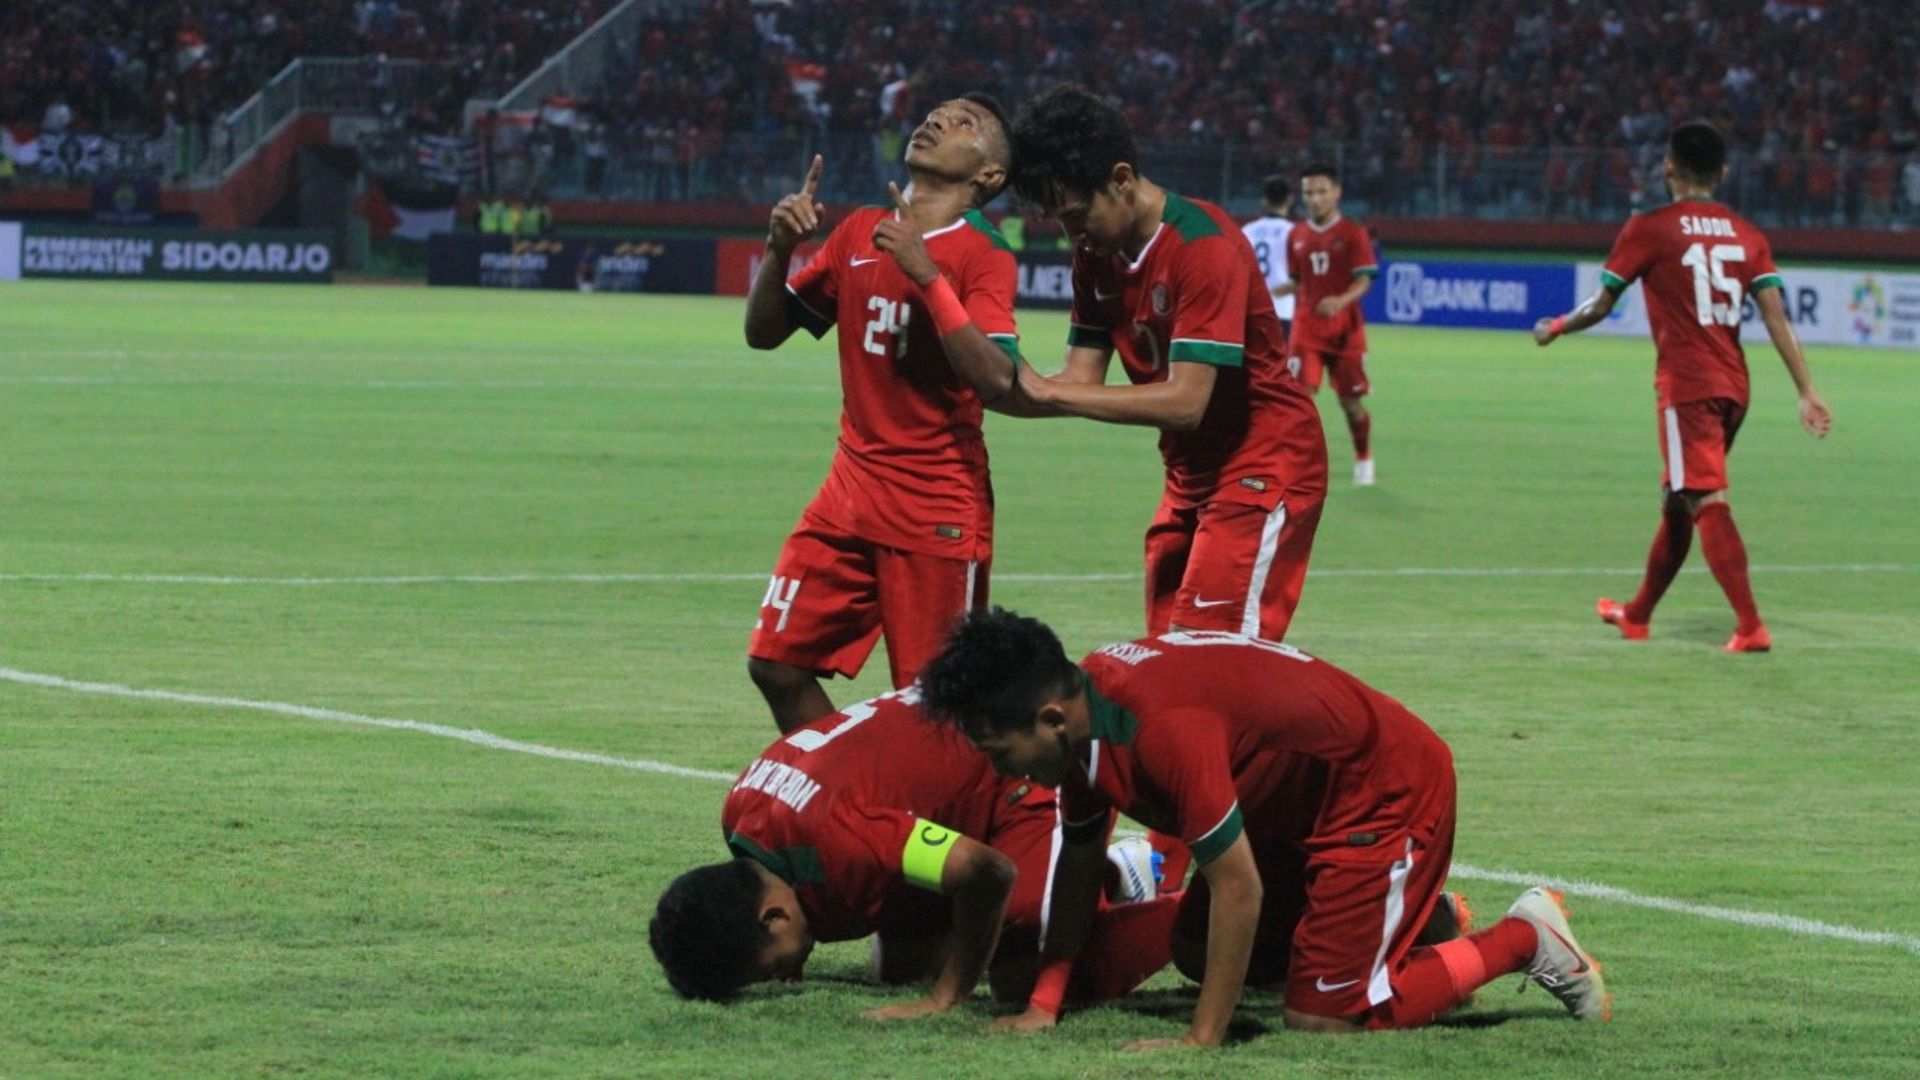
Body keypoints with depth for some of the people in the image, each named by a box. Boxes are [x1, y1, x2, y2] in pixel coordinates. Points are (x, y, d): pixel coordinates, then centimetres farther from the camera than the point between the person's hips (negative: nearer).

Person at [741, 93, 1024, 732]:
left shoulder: (984, 257, -7)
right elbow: (764, 332, 16)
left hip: (939, 510, -6)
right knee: (778, 665, 1)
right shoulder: (860, 233, 10)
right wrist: (780, 249, -2)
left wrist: (926, 273, -25)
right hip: (851, 489, 6)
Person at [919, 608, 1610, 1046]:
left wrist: (1202, 1042, -30)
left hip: (1387, 785, -10)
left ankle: (1522, 940, 7)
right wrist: (1041, 1006, -2)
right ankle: (1422, 926, 27)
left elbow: (1238, 886, -33)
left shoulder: (1162, 729, -36)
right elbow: (1077, 860, 5)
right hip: (1299, 799, 10)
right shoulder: (1083, 708, -7)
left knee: (1321, 1020, -9)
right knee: (1196, 953, 13)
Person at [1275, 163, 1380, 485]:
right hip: (1307, 326, 2)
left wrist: (1341, 301, -30)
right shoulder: (1297, 237, 8)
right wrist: (1272, 292, -4)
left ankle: (1364, 459, 27)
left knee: (1350, 401, 5)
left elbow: (1364, 281, -11)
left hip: (1345, 329, -2)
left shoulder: (1353, 235, -4)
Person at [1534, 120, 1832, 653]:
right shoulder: (1747, 235, 7)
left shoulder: (1650, 229, -6)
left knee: (1708, 504, -11)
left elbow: (1600, 306, -1)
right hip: (1733, 386, 6)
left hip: (1686, 387, -6)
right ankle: (1637, 615, 35)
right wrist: (1807, 392, -3)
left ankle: (1751, 627, -23)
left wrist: (1553, 329, 18)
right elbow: (1776, 318, -1)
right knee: (1677, 503, 20)